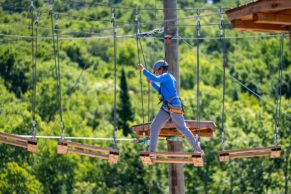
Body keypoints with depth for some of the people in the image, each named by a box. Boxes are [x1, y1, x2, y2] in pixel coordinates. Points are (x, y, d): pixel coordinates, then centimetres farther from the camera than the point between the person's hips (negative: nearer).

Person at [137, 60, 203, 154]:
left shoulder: (166, 76, -8)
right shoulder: (168, 79, 19)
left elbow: (156, 79, -27)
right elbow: (161, 91, 34)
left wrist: (143, 70, -25)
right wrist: (151, 82, 26)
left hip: (174, 107, -9)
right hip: (166, 107, 9)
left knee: (183, 128, -3)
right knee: (154, 127, 1)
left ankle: (197, 149, 6)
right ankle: (152, 151, 1)